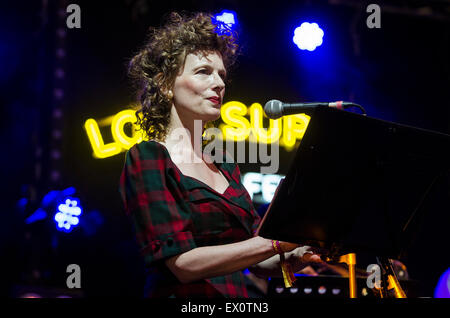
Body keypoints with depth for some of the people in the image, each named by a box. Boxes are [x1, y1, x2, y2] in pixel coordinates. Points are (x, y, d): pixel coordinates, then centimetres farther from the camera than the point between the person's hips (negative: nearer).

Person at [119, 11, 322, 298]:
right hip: (183, 296, -5)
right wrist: (278, 242, -19)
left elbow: (259, 263, 14)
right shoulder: (148, 158, -3)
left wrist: (298, 256, -6)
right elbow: (183, 263, -14)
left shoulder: (223, 165, 16)